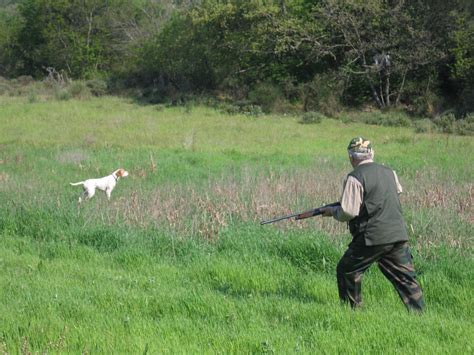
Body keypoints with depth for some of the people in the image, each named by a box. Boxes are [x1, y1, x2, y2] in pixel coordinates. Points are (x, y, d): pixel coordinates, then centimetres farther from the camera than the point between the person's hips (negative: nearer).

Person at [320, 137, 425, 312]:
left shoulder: (355, 178, -9)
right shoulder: (390, 173, 12)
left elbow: (348, 212, -15)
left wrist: (332, 211, 5)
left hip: (373, 238, -6)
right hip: (399, 235, 6)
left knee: (347, 271, 12)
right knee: (406, 277, 7)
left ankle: (352, 310, 16)